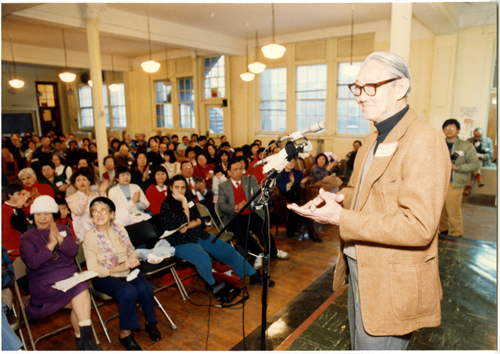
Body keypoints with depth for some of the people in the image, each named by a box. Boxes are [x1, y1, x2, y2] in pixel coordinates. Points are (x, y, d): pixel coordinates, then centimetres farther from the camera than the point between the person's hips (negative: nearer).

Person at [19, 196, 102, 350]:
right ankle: (84, 341, -20)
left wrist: (59, 238, -17)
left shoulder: (64, 230, 15)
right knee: (82, 292, -28)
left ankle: (83, 342, -17)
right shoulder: (26, 238, 8)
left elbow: (73, 251, -1)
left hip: (69, 275, 3)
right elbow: (32, 263, -9)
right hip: (44, 283, -3)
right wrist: (51, 245, -19)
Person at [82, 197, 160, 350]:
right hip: (105, 277, -4)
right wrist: (121, 267, -22)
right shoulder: (89, 237, -11)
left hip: (127, 271, 4)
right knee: (128, 292, -31)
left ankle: (150, 322, 4)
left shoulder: (119, 229, 3)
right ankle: (125, 333, -9)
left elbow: (132, 251, 10)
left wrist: (134, 259, -15)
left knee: (145, 288, -23)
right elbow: (93, 269, -13)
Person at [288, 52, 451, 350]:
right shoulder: (376, 139, 9)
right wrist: (339, 198, -2)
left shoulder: (424, 141, -22)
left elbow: (419, 227, -28)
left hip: (391, 286, -9)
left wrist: (340, 218, -29)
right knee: (360, 346, 26)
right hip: (360, 270, 9)